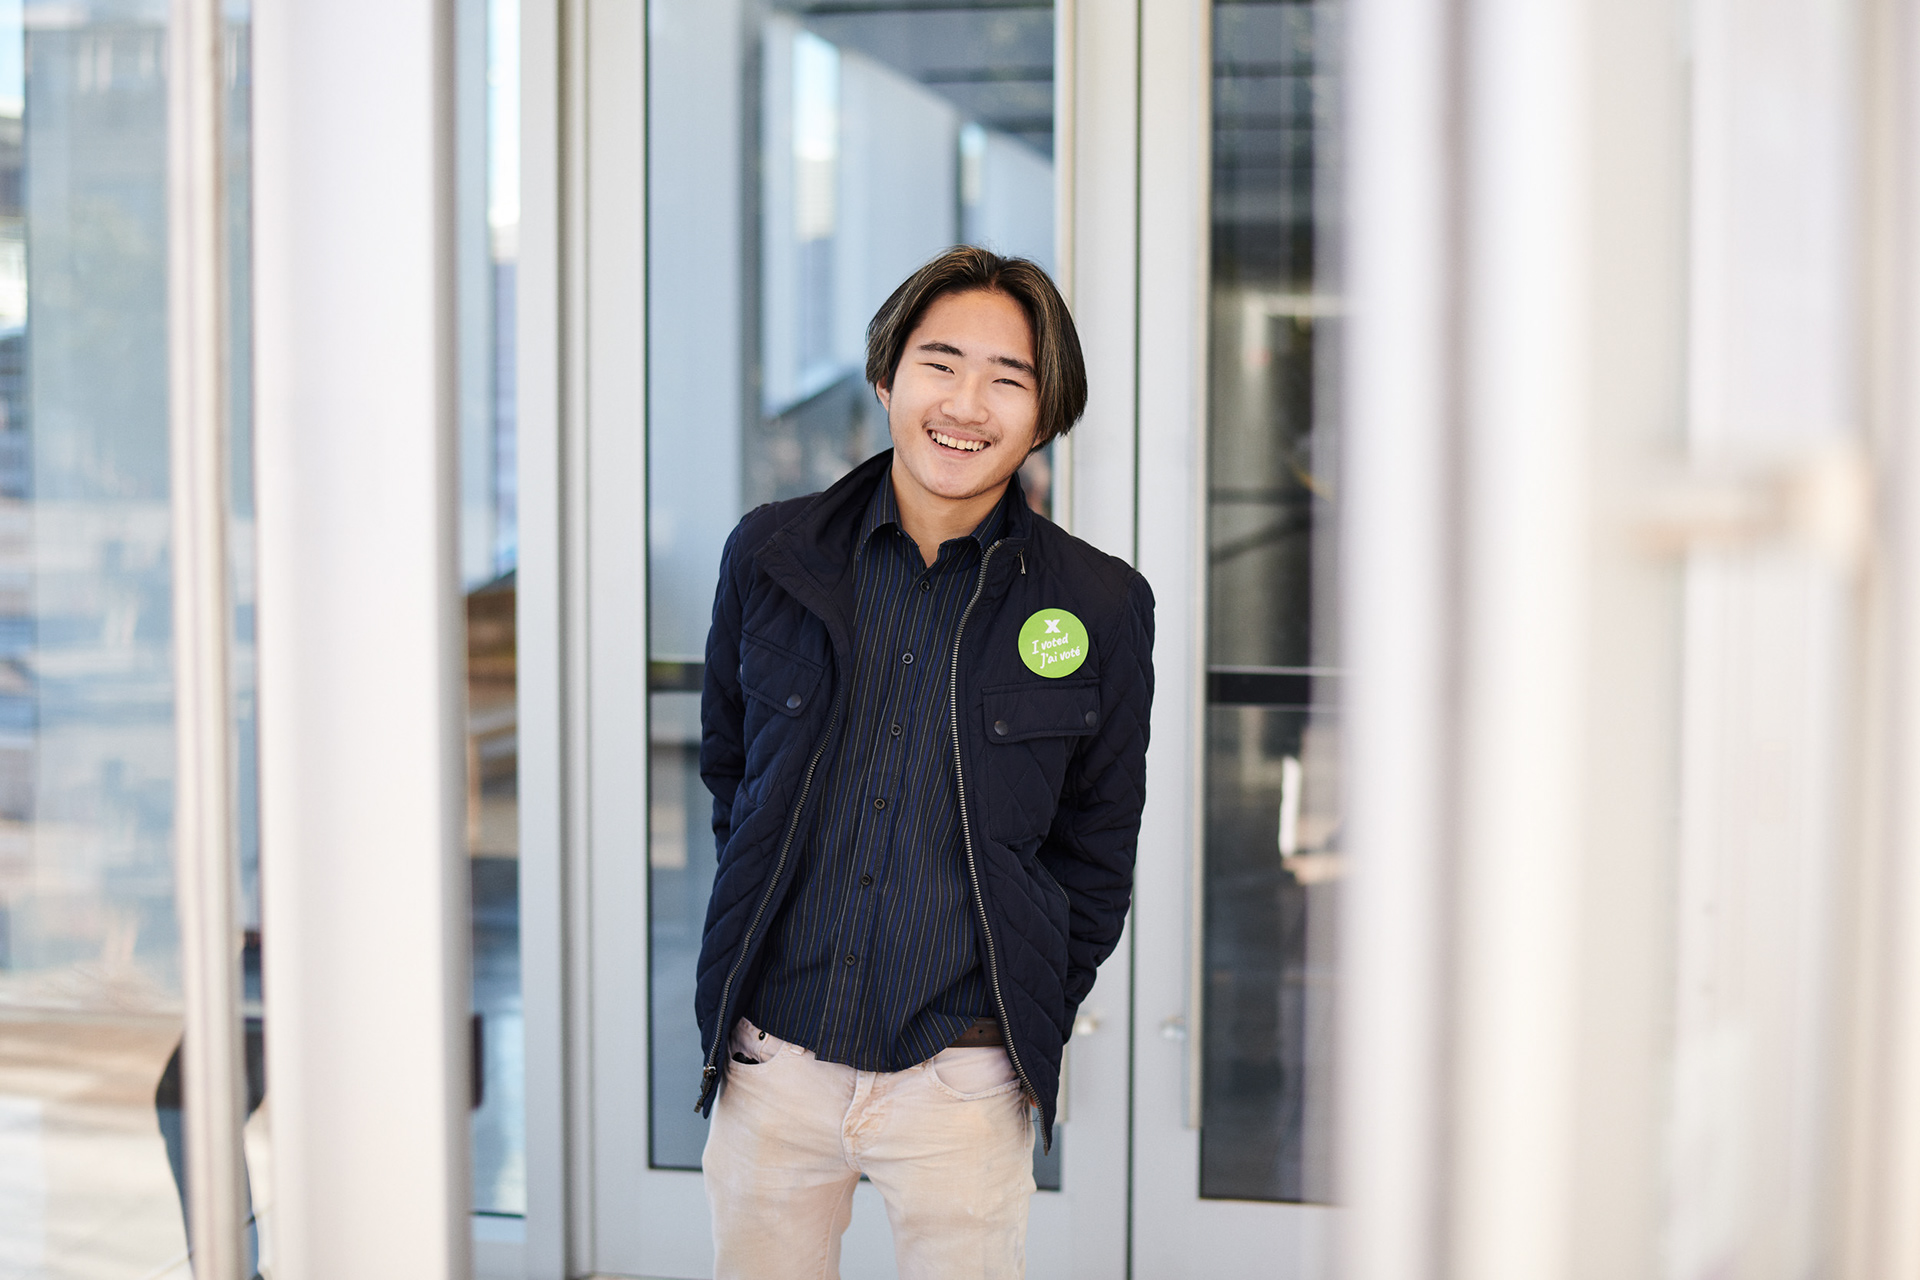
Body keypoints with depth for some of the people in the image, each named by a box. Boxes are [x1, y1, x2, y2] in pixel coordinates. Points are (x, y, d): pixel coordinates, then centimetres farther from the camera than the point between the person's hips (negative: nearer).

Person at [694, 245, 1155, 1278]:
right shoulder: (772, 557, 1)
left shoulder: (1102, 608, -4)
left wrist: (1034, 1026, 6)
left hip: (962, 1078, -2)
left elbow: (1095, 853, 7)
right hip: (772, 1058, 2)